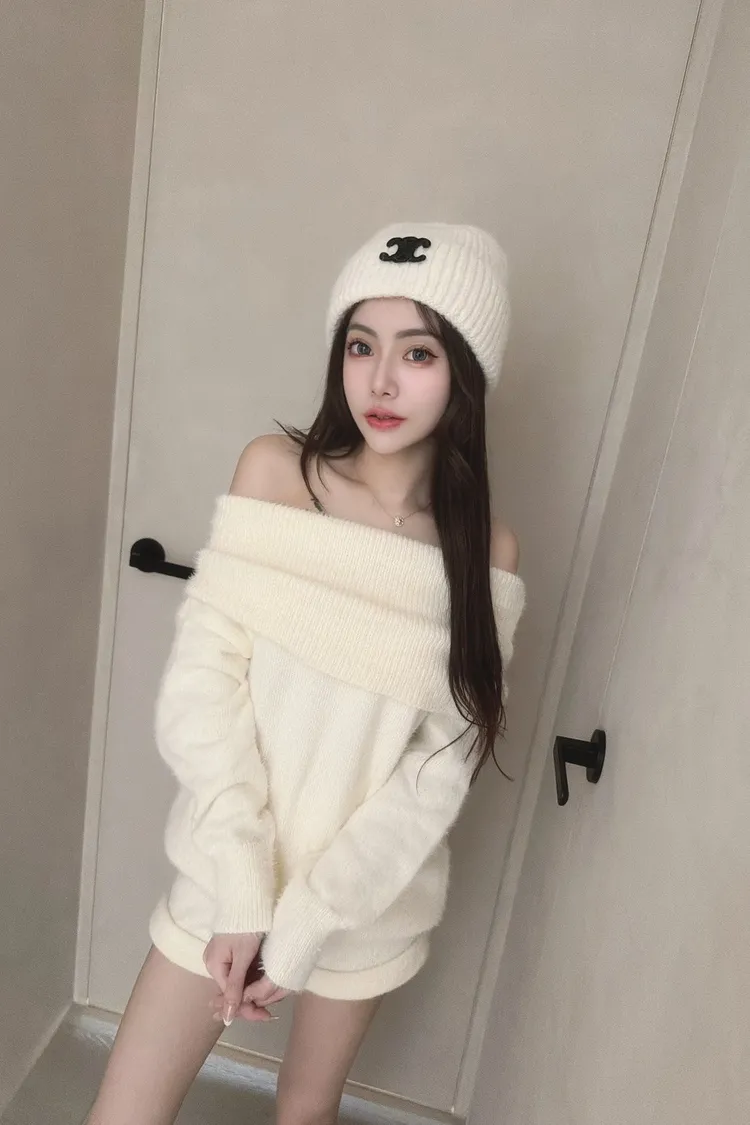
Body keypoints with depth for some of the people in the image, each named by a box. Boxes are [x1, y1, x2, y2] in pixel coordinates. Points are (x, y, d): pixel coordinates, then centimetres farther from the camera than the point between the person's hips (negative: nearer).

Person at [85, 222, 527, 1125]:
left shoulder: (485, 551, -10)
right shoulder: (272, 470, -11)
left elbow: (441, 768, -13)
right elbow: (199, 681, -15)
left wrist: (303, 926, -15)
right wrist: (243, 892, -18)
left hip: (371, 895, 1)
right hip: (231, 871, 0)